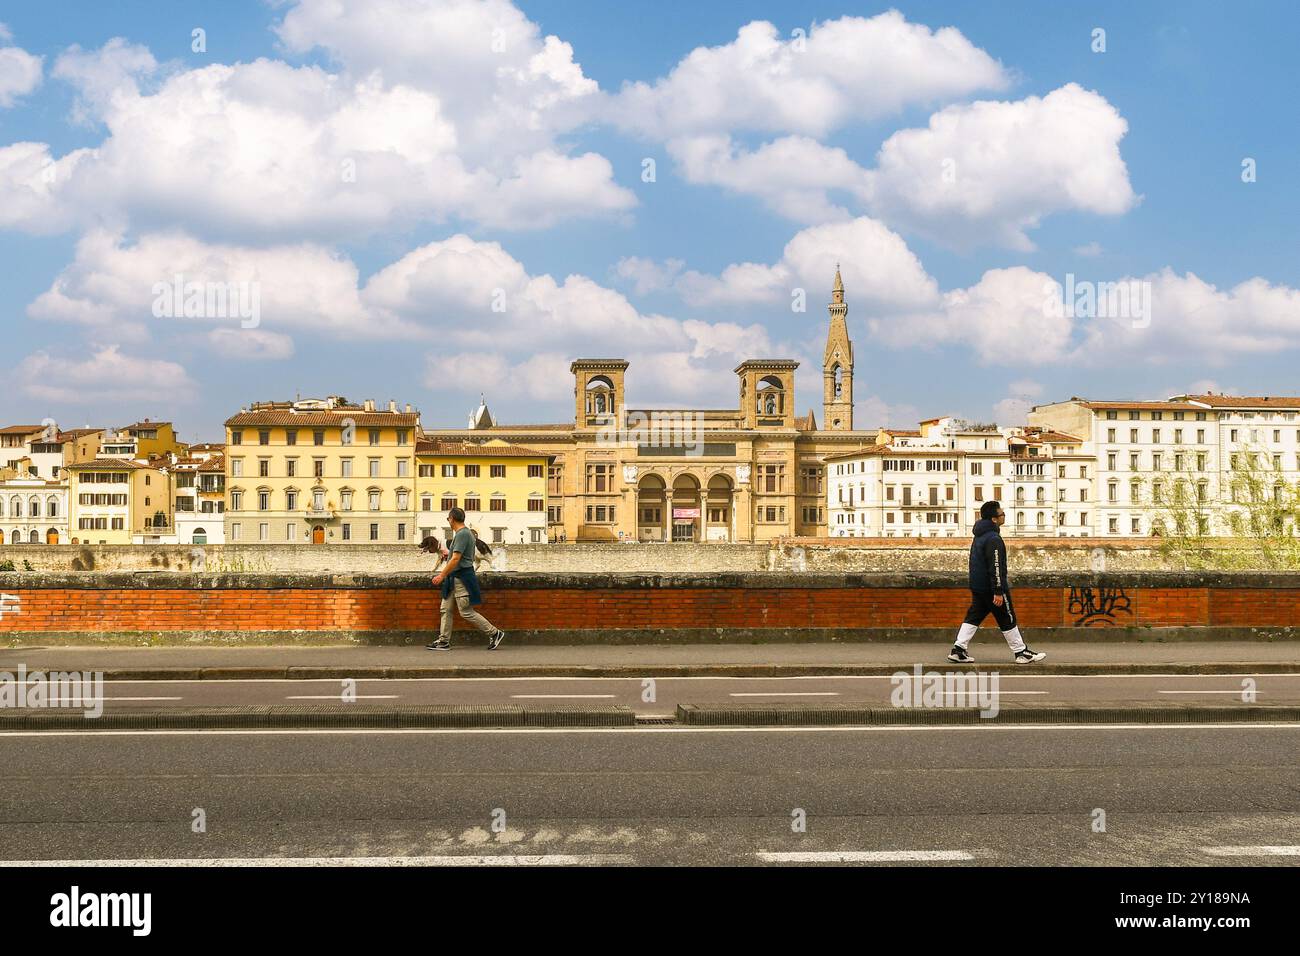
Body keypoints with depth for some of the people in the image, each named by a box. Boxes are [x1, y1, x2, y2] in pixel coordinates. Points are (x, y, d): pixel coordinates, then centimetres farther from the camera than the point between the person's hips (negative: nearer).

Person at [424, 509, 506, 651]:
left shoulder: (462, 534, -17)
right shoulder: (465, 532, 15)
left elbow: (456, 559, -22)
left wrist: (442, 575, -19)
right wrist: (447, 552, 38)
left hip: (462, 578, -10)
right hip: (456, 578, 10)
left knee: (466, 612, -7)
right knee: (446, 609, 8)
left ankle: (495, 633, 1)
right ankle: (443, 641, 10)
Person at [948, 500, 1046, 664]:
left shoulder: (979, 536, 12)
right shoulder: (993, 539, -20)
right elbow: (995, 566, -23)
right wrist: (998, 592, -23)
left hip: (977, 586, 9)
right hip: (990, 588, -9)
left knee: (973, 617, 9)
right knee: (1008, 620, 2)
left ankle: (958, 650, 2)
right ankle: (1021, 653, 11)